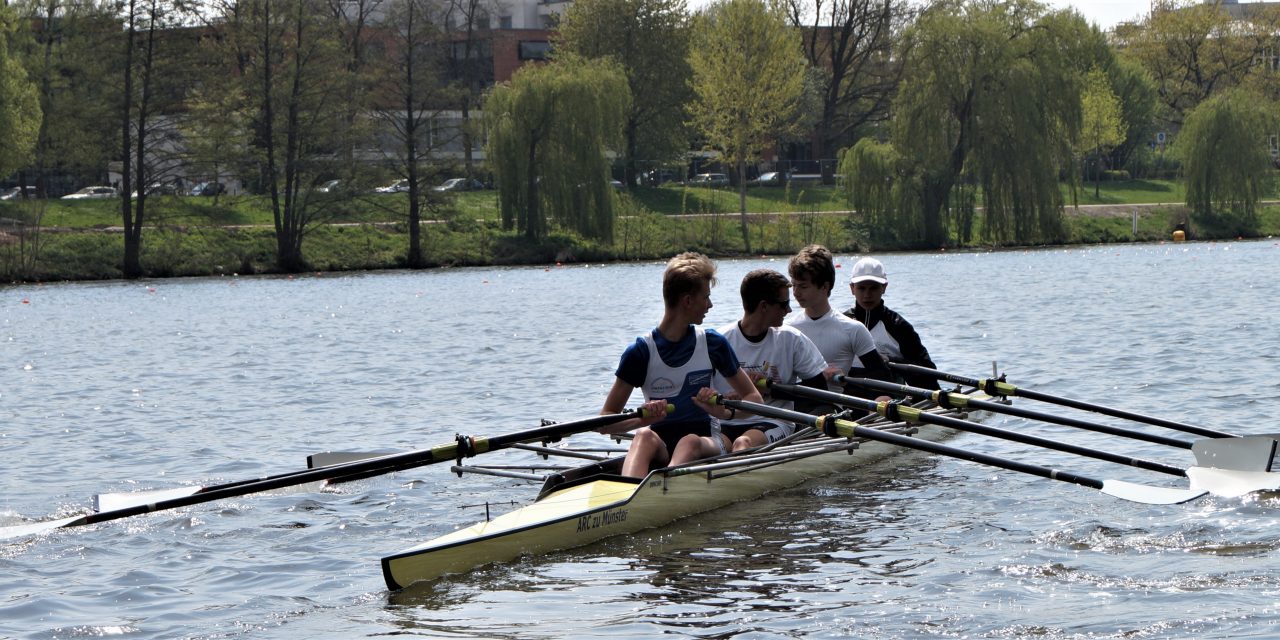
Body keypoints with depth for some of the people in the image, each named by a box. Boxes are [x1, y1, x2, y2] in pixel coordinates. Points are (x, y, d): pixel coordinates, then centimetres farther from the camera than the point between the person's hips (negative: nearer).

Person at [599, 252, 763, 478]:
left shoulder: (713, 344, 7)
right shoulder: (641, 352, 0)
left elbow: (754, 399, 10)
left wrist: (726, 411, -13)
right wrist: (642, 419, -26)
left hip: (705, 442, 1)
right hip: (660, 450, -1)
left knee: (690, 442, -34)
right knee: (644, 437, -34)